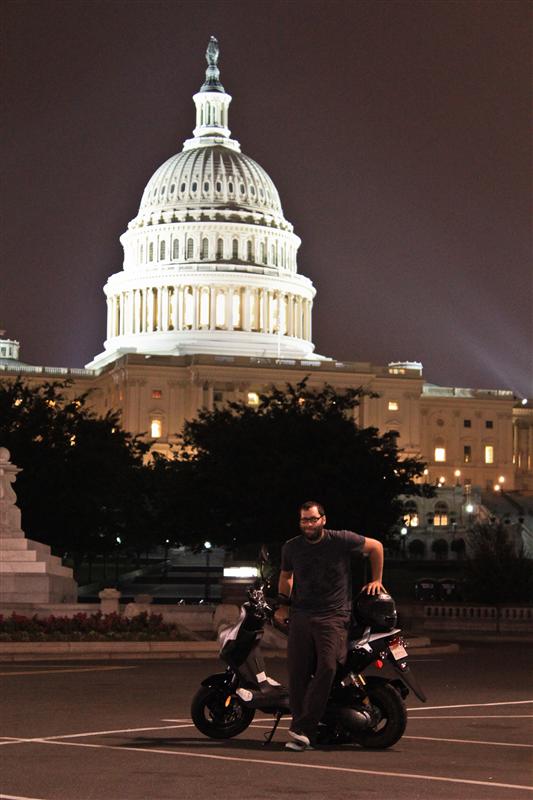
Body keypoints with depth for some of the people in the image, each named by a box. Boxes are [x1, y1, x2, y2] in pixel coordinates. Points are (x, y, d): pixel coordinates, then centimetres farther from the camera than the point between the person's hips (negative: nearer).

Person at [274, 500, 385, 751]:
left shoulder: (342, 540, -2)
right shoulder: (291, 548, 10)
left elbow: (376, 546, 12)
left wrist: (376, 579, 13)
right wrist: (283, 605, 19)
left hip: (333, 617, -4)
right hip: (301, 615, 4)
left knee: (327, 667, -22)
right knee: (297, 673, -6)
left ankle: (302, 729, -25)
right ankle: (301, 731, 0)